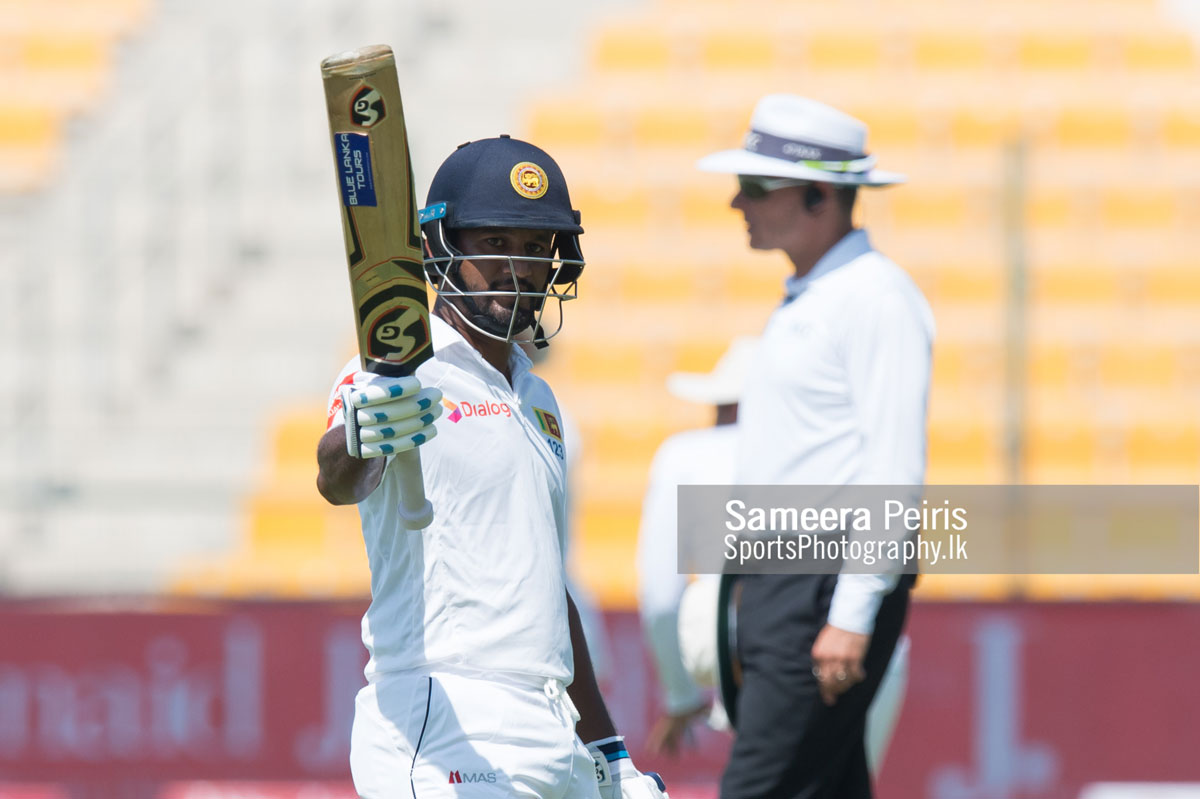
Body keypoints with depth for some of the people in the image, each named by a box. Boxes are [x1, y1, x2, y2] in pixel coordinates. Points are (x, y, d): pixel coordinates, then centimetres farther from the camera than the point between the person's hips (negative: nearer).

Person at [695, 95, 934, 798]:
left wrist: (852, 615, -24)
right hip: (776, 581, 10)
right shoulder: (803, 301, 20)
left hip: (834, 582, -10)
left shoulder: (876, 298, -11)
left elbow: (895, 469, -18)